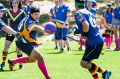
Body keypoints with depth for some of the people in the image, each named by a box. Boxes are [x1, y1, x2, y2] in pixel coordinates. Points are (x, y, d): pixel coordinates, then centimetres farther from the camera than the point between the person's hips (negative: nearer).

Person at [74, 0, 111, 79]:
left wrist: (84, 35, -9)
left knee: (84, 63, -6)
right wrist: (80, 31, 20)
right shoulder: (89, 12, 18)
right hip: (99, 40, 9)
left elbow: (86, 25, -25)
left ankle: (104, 72, -1)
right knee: (87, 62, 15)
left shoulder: (78, 13, -9)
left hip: (94, 43, -9)